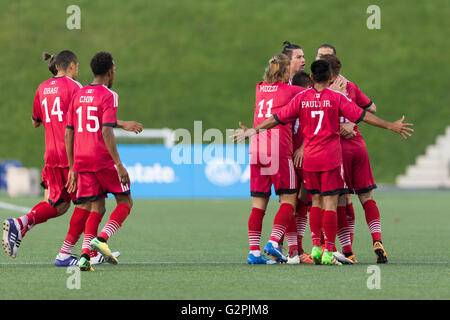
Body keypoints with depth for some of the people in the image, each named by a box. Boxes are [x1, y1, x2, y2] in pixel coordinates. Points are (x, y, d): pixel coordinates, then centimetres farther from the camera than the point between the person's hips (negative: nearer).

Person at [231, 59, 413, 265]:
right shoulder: (336, 98, -5)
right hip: (331, 156, -3)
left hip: (309, 156, 3)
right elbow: (362, 116, -6)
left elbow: (277, 119, 2)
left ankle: (316, 246, 9)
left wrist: (252, 131, 12)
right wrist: (390, 126, 0)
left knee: (316, 201, 15)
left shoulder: (301, 98, 2)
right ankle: (328, 251, -8)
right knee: (330, 203, -3)